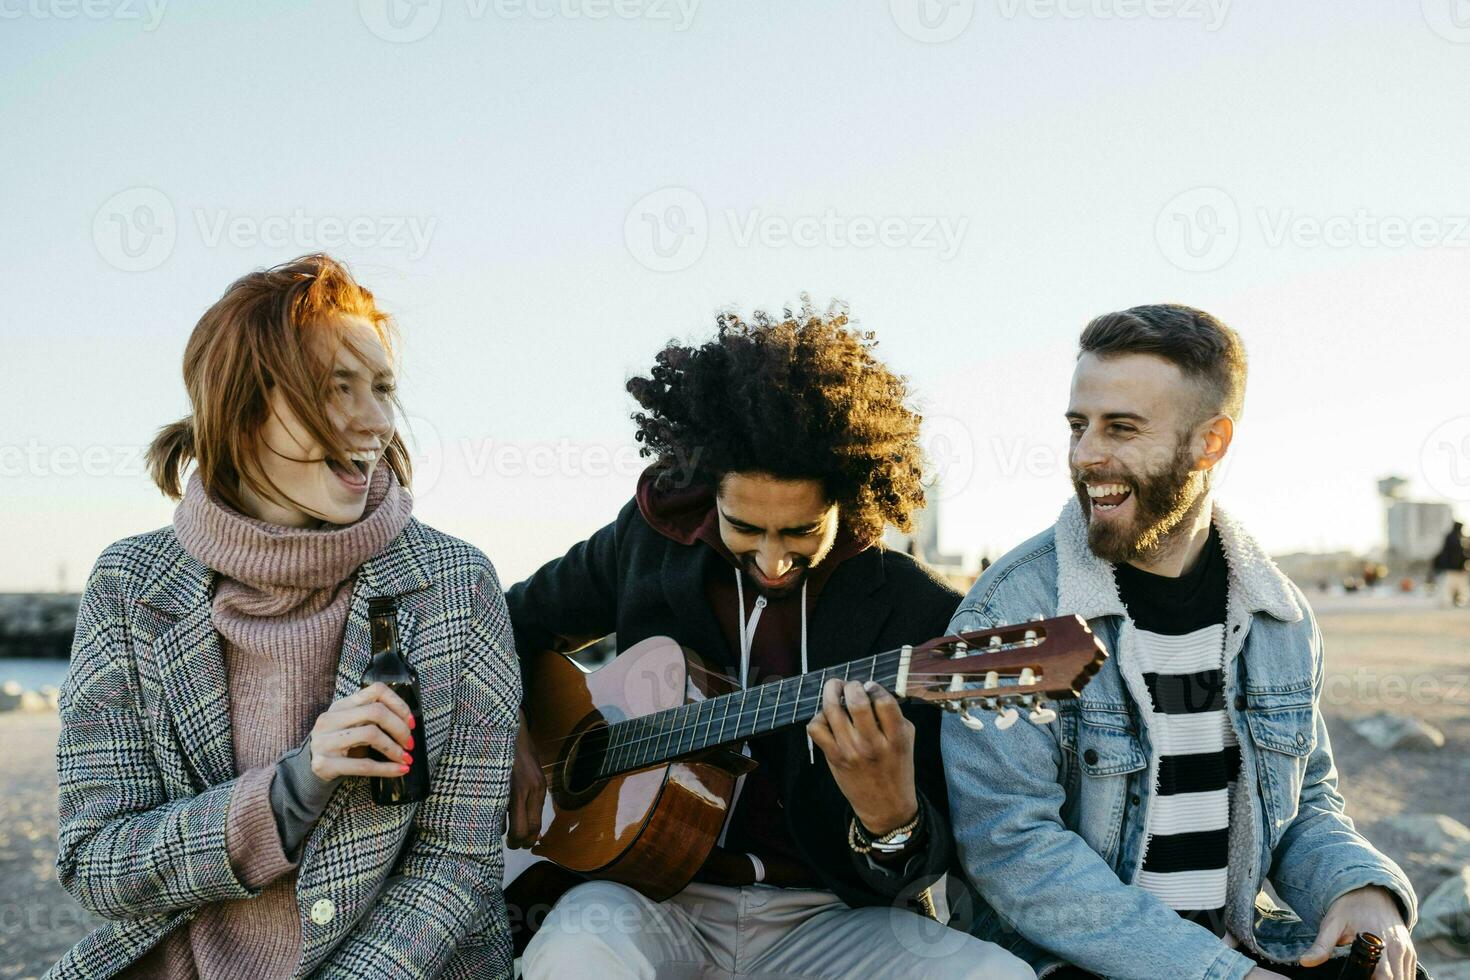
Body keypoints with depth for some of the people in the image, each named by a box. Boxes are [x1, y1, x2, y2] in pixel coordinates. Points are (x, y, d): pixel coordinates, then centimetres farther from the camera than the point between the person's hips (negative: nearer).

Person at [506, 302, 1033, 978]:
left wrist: (891, 815, -29)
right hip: (657, 894, 1)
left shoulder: (921, 616, -6)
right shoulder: (649, 540, 3)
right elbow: (514, 624, 22)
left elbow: (923, 868, -5)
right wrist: (512, 740, 4)